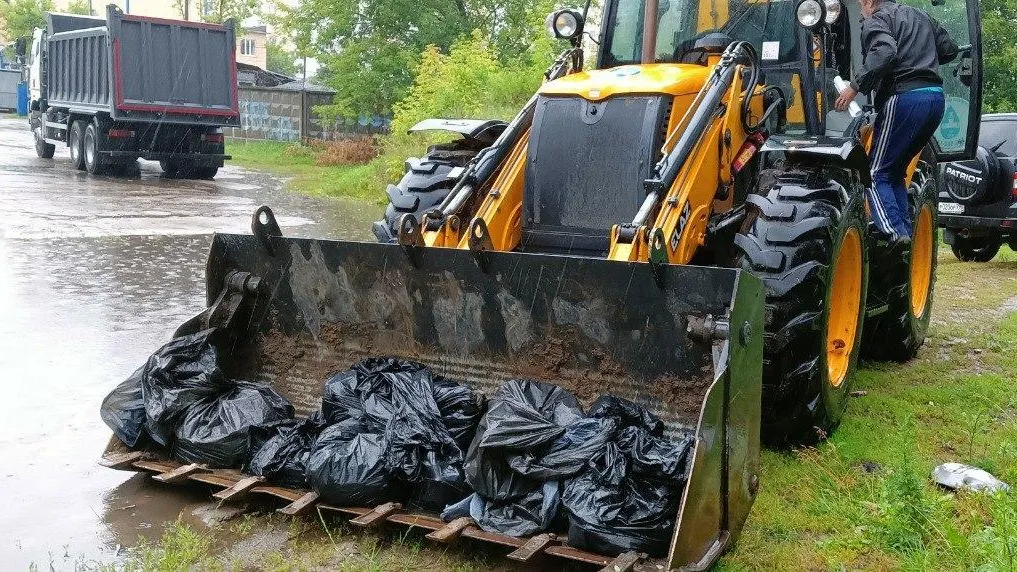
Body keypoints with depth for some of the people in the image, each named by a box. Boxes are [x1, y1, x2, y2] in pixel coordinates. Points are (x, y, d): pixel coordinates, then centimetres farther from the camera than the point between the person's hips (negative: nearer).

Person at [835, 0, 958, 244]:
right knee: (895, 171, 18)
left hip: (904, 97, -8)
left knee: (877, 173, -2)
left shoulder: (875, 20, 2)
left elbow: (884, 53, -19)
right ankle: (906, 235, 11)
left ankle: (896, 235, -18)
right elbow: (950, 49, 25)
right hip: (936, 96, 8)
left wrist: (855, 87, -16)